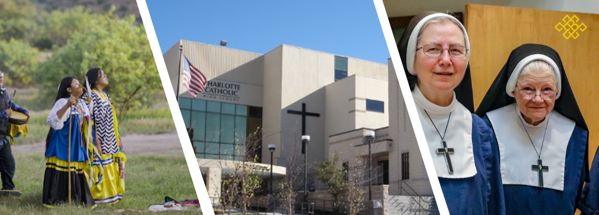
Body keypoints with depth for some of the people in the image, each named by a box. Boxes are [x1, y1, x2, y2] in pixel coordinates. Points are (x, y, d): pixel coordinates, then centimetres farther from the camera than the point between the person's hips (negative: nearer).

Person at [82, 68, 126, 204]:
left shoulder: (105, 95, 16)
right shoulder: (90, 96, -11)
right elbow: (91, 121, -17)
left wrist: (116, 141, 18)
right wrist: (96, 142, -20)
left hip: (110, 143, 9)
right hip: (100, 141, -9)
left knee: (110, 169, 11)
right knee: (101, 168, -5)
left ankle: (110, 195, 19)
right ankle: (99, 197, 3)